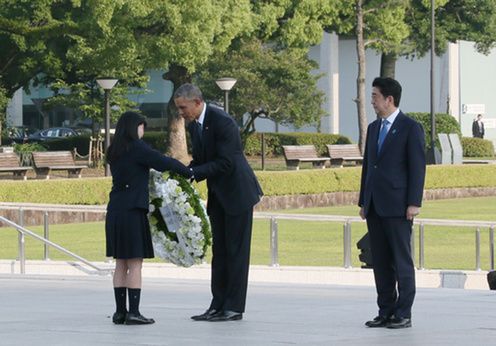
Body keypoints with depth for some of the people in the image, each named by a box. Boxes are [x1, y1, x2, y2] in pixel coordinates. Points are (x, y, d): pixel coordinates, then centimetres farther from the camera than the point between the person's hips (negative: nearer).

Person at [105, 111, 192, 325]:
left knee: (121, 264, 10)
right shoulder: (136, 148, -9)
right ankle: (133, 312, -7)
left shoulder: (114, 153, 14)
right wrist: (188, 172, 1)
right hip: (132, 211, -7)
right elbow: (164, 162, -13)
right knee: (135, 263, -5)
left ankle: (120, 311, 9)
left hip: (115, 211, 7)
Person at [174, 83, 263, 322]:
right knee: (219, 250, 8)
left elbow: (225, 163, -24)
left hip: (237, 192, -9)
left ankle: (234, 308, -4)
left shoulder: (222, 122, -21)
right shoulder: (194, 125, 6)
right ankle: (218, 305, 11)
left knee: (236, 250, -5)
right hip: (218, 195, 9)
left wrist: (192, 174, -25)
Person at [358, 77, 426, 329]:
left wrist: (414, 203, -15)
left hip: (397, 206, -7)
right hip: (375, 207, 7)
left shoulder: (410, 128, -5)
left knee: (402, 261, -3)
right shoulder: (373, 128, 16)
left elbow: (417, 166, -9)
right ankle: (386, 312, 11)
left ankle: (403, 315, -1)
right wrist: (363, 202, 15)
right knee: (381, 262, 7)